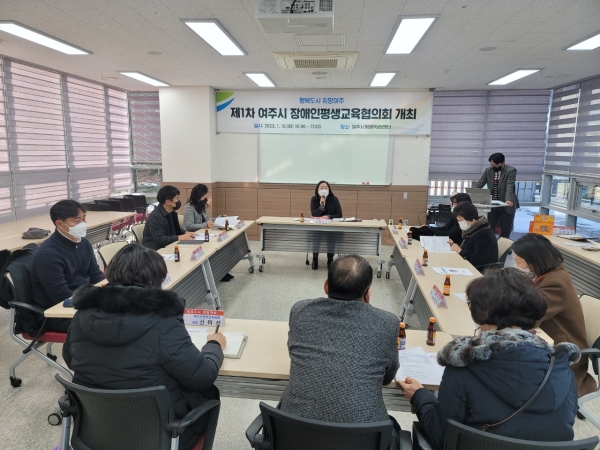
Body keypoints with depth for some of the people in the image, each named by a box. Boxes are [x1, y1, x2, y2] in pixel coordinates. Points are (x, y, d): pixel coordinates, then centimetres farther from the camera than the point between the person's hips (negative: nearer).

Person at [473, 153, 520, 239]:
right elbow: (479, 183, -1)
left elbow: (510, 186, -20)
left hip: (506, 205, -3)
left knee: (506, 230, 6)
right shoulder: (488, 170, 5)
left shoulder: (511, 170, -8)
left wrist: (508, 200, -36)